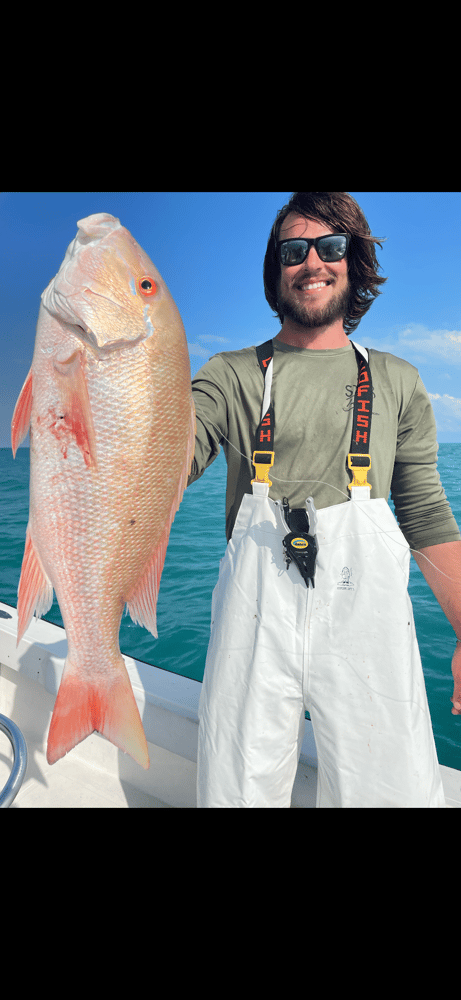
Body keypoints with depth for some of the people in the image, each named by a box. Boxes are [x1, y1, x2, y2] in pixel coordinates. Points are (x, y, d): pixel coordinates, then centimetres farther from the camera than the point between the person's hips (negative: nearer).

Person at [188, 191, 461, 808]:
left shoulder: (397, 381, 14)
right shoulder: (231, 375, 11)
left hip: (366, 608, 1)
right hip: (254, 608, 0)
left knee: (393, 790, 2)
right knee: (238, 791, 5)